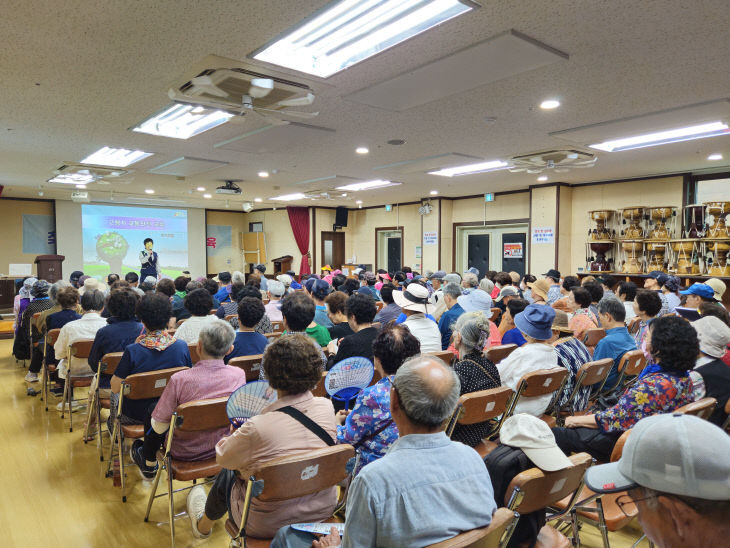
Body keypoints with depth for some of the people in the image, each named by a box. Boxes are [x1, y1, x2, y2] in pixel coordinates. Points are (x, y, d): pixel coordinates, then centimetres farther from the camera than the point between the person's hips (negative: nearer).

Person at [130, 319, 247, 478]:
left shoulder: (180, 380, -30)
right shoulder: (239, 374, -20)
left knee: (152, 409, 22)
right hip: (222, 448, 4)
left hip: (184, 452, -4)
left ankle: (149, 465, 43)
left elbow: (158, 427, -19)